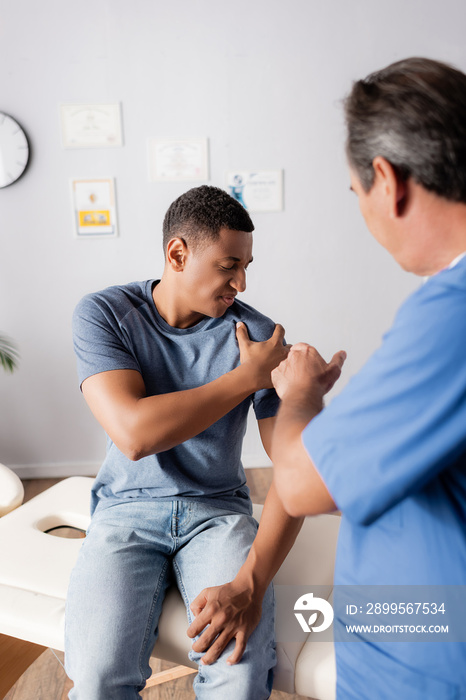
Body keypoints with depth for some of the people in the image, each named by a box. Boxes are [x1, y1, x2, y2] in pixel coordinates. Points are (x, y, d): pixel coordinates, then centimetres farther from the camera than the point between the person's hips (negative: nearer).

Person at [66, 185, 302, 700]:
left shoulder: (258, 335, -9)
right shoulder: (104, 314, -9)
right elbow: (133, 433, -24)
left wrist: (249, 584, -24)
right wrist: (248, 375, -19)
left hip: (219, 508, 1)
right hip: (127, 508, 0)